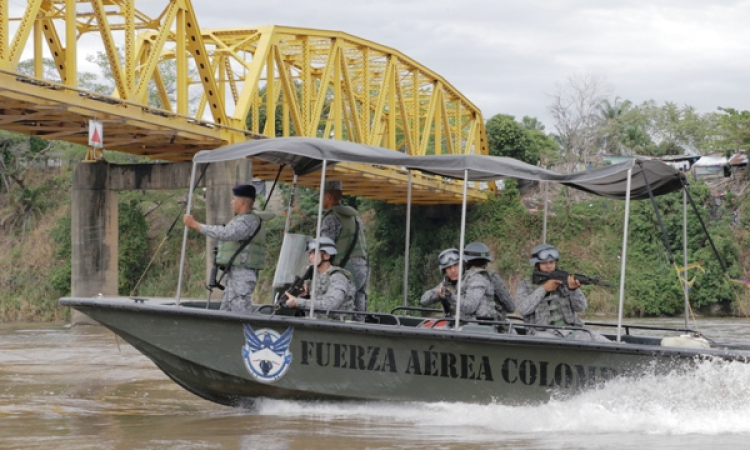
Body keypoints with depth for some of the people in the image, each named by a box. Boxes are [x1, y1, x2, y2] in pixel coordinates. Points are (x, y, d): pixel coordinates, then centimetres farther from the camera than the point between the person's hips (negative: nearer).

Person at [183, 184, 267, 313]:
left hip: (242, 275, -11)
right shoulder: (243, 219, 21)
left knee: (239, 312, -12)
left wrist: (195, 224, -24)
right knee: (225, 312, 11)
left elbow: (224, 233, -26)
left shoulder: (248, 221, -14)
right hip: (234, 274, 11)